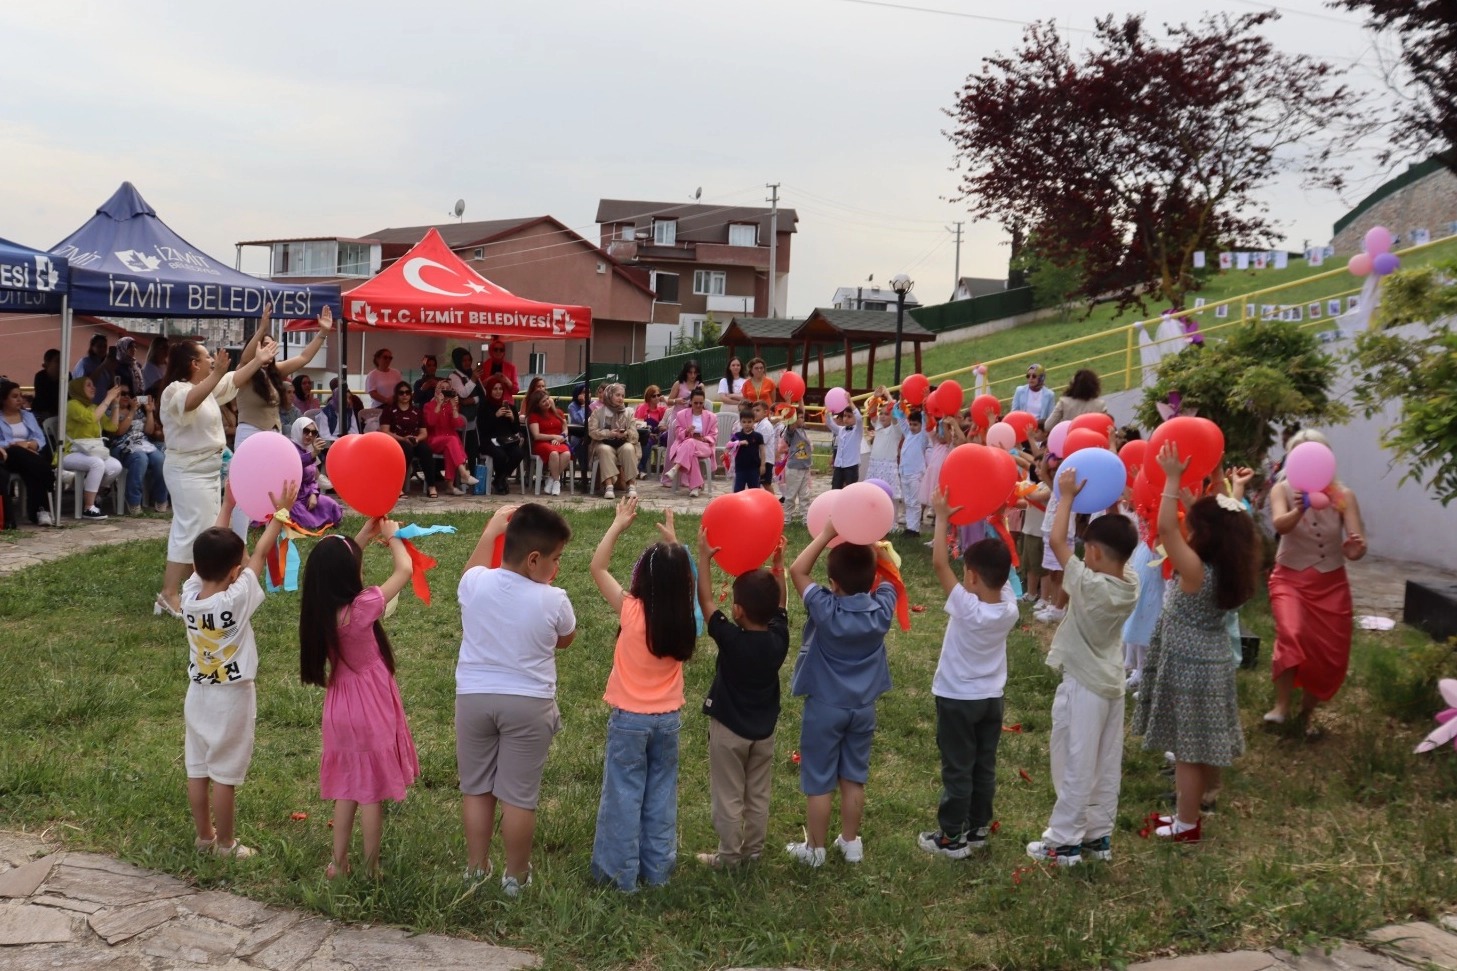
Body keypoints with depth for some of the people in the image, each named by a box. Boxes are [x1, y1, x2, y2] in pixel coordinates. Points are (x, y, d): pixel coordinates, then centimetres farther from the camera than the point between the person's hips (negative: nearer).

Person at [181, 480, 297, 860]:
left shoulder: (189, 594, -10)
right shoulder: (237, 599, -23)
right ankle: (225, 843, 15)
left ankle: (204, 835, 29)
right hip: (231, 697, -6)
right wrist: (280, 513, -5)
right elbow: (261, 553, -14)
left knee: (197, 769, 14)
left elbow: (211, 548, 1)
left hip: (198, 693, 6)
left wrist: (227, 504, 7)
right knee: (225, 774, 4)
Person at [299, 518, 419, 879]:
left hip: (340, 712, 6)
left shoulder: (319, 609, -7)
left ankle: (338, 863, 29)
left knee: (346, 790, 20)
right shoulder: (361, 609, -25)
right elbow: (405, 570, -15)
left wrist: (364, 536, 11)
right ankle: (371, 870, 18)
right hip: (372, 713, -6)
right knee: (372, 793, 7)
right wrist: (392, 535, 2)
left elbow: (334, 566, 13)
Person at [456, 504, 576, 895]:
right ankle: (516, 875, 19)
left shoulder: (474, 583, -9)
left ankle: (476, 867, 28)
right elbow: (565, 640, 7)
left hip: (474, 697, 3)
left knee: (476, 788, 17)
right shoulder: (553, 601, -15)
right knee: (519, 795, 7)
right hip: (527, 703, -2)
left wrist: (490, 529, 27)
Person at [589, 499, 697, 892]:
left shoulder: (631, 611, -18)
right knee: (661, 796, 15)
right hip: (668, 719, 4)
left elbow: (597, 568, -8)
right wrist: (673, 543, 19)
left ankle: (622, 873, 14)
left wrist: (619, 524, -3)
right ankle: (657, 869, 23)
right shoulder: (683, 617, -8)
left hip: (630, 719, -3)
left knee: (625, 796, 7)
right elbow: (679, 578, 15)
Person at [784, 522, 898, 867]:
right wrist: (868, 545, 1)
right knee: (853, 777, 17)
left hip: (825, 707, -4)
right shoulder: (882, 608, -13)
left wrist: (826, 534, -16)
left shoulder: (825, 610, -23)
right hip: (863, 706, 4)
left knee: (819, 781, 8)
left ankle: (815, 849, 20)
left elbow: (797, 570, -15)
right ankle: (850, 842, 30)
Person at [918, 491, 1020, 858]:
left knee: (957, 770, 5)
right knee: (984, 767, 16)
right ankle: (978, 828, 28)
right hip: (992, 699, 6)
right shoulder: (1010, 606, -12)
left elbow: (939, 563, -27)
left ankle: (952, 837, 14)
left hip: (957, 699, -6)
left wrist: (943, 517, -20)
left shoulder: (967, 608, -28)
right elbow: (1001, 567, 3)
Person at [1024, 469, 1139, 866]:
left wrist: (1068, 495, -13)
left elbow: (1057, 540, -21)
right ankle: (1099, 835, 25)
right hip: (1112, 683, 7)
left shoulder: (1089, 586, -24)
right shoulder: (1131, 584, -6)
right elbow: (1121, 544, 13)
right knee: (1106, 766, 14)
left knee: (1075, 765, 1)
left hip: (1083, 685, -7)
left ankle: (1064, 841, 9)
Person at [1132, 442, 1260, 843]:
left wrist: (1173, 479, -20)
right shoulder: (1226, 568, 0)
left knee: (1188, 749, 2)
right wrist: (1182, 487, 9)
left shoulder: (1196, 571, -23)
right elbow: (1209, 517, 12)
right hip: (1213, 663, 9)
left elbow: (1166, 528, -26)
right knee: (1205, 746, 17)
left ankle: (1186, 824, 12)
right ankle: (1193, 810, 30)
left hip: (1190, 668, -9)